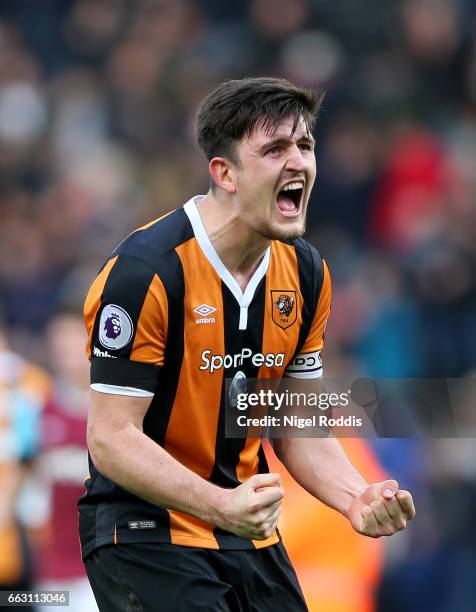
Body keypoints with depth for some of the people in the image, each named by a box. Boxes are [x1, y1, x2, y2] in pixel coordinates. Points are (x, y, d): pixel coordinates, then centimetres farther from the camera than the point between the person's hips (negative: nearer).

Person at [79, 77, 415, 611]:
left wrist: (354, 498, -7)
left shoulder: (306, 272, 3)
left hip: (249, 530, 7)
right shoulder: (145, 272, -20)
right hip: (145, 535, -7)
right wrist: (221, 506, -32)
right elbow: (111, 437, -21)